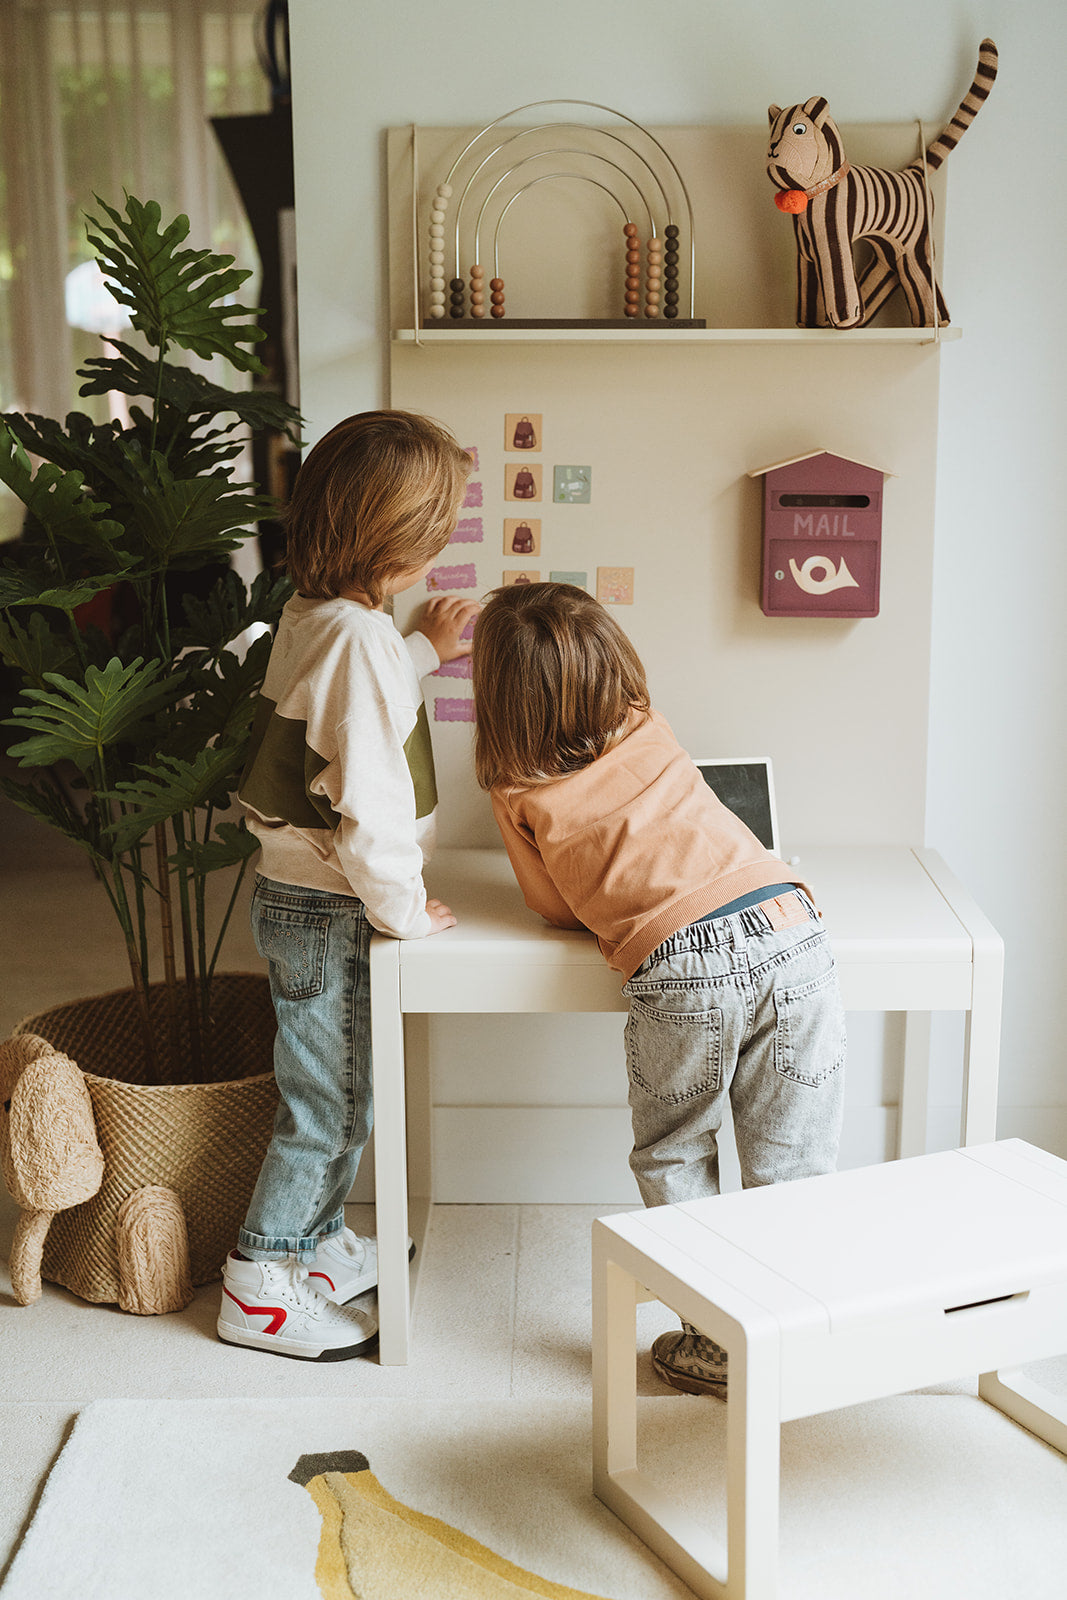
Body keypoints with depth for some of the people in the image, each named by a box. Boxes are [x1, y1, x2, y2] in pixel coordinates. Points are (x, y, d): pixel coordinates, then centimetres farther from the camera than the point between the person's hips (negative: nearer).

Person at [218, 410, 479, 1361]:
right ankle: (260, 1290, 19)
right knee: (329, 1108, 5)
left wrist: (423, 651, 20)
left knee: (337, 1096, 22)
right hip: (328, 913, -9)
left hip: (297, 892, 9)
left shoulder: (314, 616, 3)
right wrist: (406, 914, -15)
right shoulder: (361, 640, -26)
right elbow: (369, 810, -28)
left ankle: (320, 1245, 39)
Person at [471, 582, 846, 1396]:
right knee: (791, 1168, 14)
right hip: (788, 931, 4)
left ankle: (718, 1343, 23)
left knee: (674, 1162, 19)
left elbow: (557, 907, 17)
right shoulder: (650, 730, 19)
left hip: (681, 967, -3)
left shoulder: (517, 790, 8)